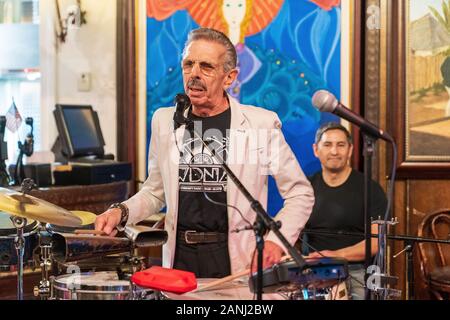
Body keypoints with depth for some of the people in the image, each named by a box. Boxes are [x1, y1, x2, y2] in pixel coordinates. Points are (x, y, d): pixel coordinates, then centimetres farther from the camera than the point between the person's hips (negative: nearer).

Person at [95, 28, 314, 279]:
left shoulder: (260, 123, -4)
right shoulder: (165, 120, 7)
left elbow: (300, 194, 2)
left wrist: (276, 240, -11)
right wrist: (122, 212, 1)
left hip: (238, 261, -3)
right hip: (180, 258, 3)